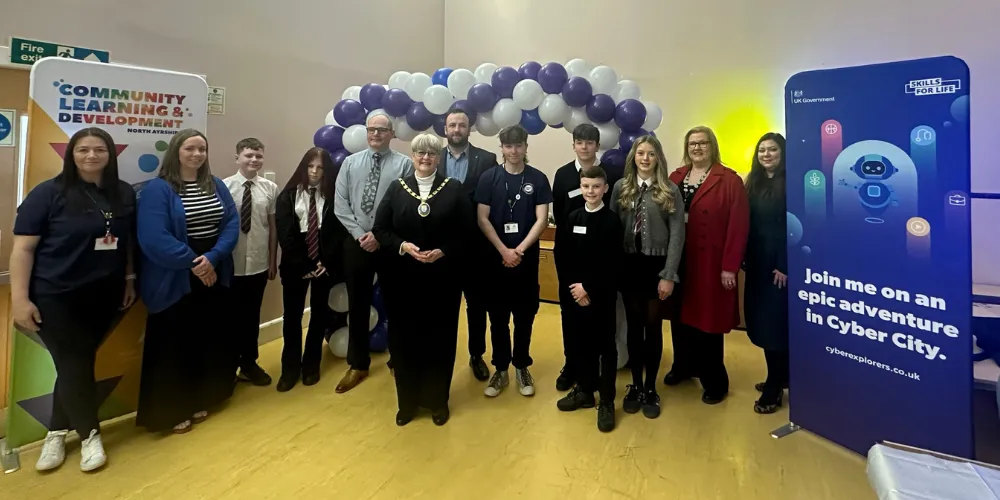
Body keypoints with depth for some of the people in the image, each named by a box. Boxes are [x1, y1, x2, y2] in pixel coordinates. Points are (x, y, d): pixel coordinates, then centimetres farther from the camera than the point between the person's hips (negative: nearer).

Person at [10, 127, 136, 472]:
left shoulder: (125, 194, 2)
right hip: (56, 296, -3)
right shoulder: (49, 193, -9)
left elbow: (129, 241, 11)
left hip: (104, 295, 4)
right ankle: (90, 434, 21)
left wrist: (130, 280, 9)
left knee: (81, 362, 12)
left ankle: (57, 432, 30)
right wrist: (20, 299, -13)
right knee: (72, 365, 3)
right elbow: (23, 248, -9)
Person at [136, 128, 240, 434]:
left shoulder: (217, 186, 7)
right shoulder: (157, 189, -9)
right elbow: (154, 239, -19)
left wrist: (212, 258, -16)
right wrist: (193, 263, -17)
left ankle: (198, 402, 32)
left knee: (209, 341, 14)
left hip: (214, 277, 5)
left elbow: (232, 225, -2)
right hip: (174, 282, -5)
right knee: (174, 347, 6)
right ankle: (171, 411, 23)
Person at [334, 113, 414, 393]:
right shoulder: (350, 163, 9)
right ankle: (358, 365, 26)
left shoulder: (404, 164, -2)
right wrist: (359, 233, -8)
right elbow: (340, 205, 3)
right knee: (358, 305, 10)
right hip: (356, 242, 3)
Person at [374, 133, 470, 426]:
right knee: (404, 337, 6)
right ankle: (407, 401, 25)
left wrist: (442, 252, -16)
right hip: (402, 277, 1)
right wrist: (403, 246, -14)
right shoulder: (396, 188, 5)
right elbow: (380, 229, 2)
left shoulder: (454, 189, 2)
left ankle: (438, 400, 25)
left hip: (443, 277, -1)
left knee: (440, 337, 6)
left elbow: (464, 233, -1)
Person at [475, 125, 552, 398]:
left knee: (525, 316, 9)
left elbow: (542, 219, -6)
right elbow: (482, 219, -5)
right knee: (498, 317, 8)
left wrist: (520, 250, -15)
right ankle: (500, 369, 21)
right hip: (496, 257, 0)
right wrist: (503, 250, -13)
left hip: (527, 257, 0)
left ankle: (521, 367, 25)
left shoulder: (538, 179, -1)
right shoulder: (489, 178, -1)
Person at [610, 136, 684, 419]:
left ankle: (650, 388, 24)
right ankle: (635, 385, 25)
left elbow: (677, 234, -5)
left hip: (656, 265, -1)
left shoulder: (670, 190, -2)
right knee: (634, 326, 10)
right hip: (629, 264, 2)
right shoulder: (621, 187, 3)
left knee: (653, 326, 8)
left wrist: (668, 275, -10)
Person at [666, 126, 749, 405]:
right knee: (681, 315, 14)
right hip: (678, 262, 5)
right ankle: (683, 366, 35)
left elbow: (738, 226, -11)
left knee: (708, 319, 4)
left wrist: (730, 267, -15)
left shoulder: (729, 181, -7)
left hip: (711, 264, -4)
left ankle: (715, 381, 21)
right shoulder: (675, 178, 8)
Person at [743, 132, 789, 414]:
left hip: (779, 262, -6)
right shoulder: (753, 183, 11)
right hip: (757, 262, 6)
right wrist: (744, 258, 4)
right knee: (760, 321, 10)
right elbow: (747, 224, 9)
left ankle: (774, 389, 8)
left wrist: (784, 266, -16)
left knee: (775, 322, -2)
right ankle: (779, 377, 27)